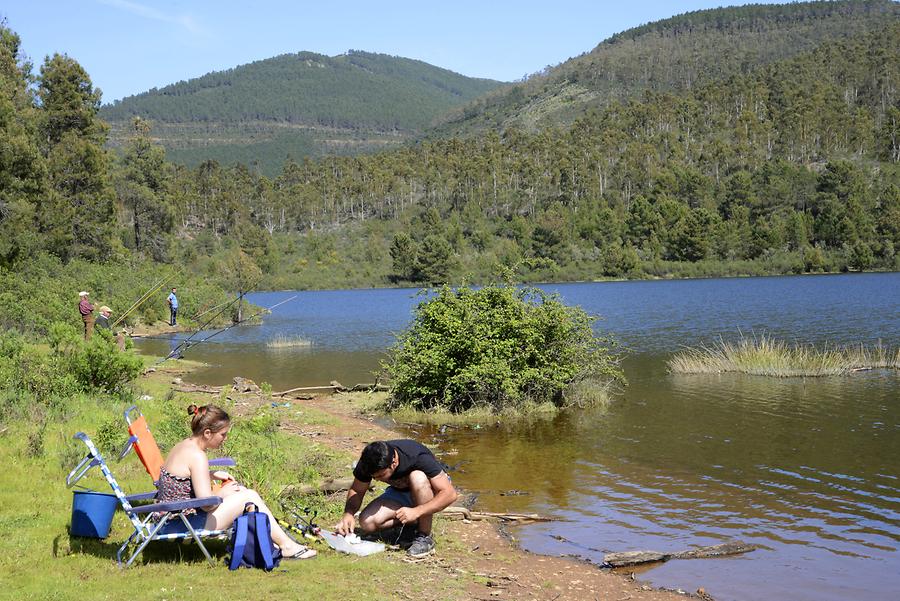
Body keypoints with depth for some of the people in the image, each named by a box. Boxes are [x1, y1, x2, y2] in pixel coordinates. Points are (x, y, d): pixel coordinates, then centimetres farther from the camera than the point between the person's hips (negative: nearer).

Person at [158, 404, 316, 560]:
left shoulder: (183, 446, 8)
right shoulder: (197, 456, -21)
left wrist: (212, 475, 15)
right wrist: (222, 492, -2)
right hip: (188, 525, -10)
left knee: (242, 491, 16)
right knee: (250, 497, -4)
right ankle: (287, 546, 4)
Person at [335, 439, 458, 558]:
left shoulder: (419, 457, -34)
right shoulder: (369, 462, -22)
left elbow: (450, 494, -36)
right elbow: (357, 491, -6)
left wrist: (416, 512, -45)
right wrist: (348, 514, -26)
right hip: (400, 493, 4)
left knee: (418, 477, -38)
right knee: (367, 523, -21)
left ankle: (425, 537, -23)